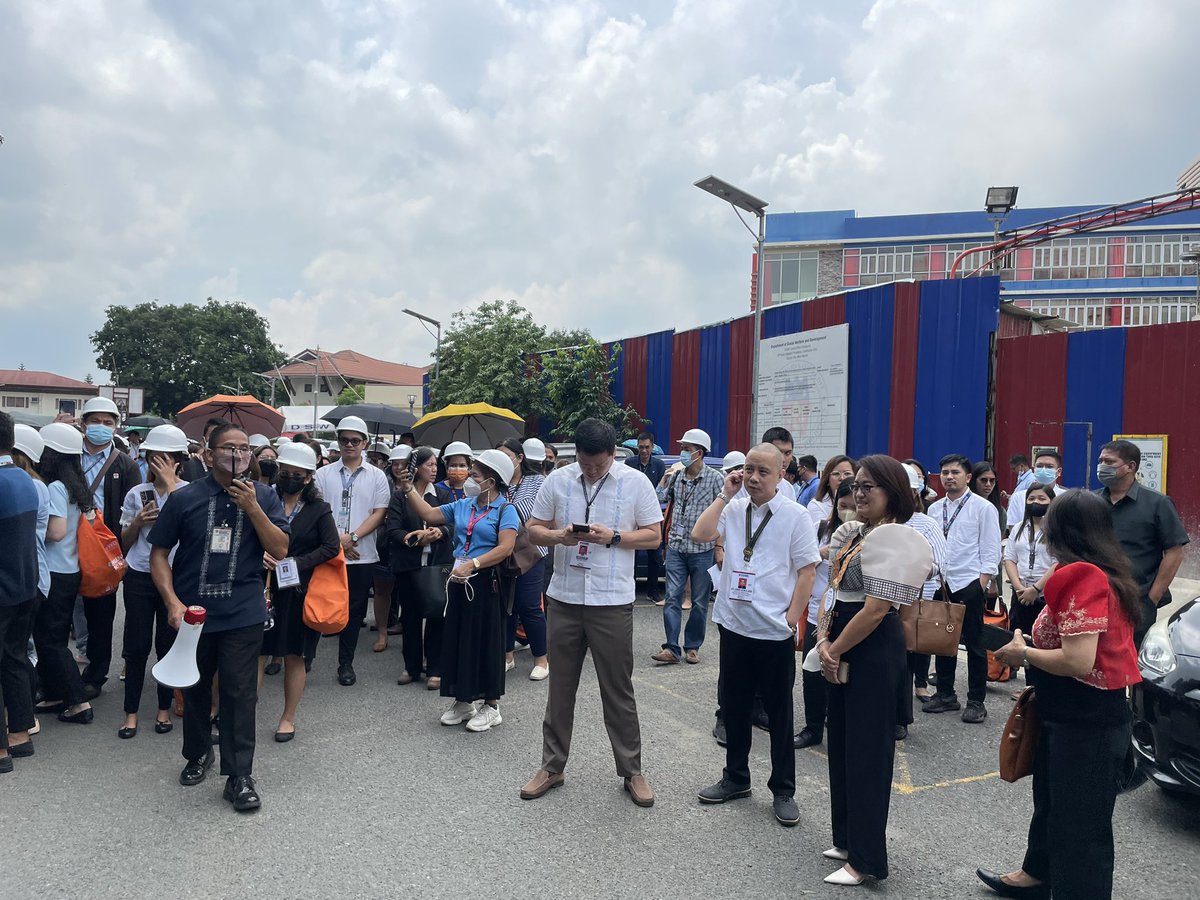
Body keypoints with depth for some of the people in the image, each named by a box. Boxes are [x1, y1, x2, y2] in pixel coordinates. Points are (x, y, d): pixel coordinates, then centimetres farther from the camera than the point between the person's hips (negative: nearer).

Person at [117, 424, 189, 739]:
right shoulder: (136, 494, 5)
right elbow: (125, 542, 11)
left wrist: (170, 482, -21)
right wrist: (138, 521, -10)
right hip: (139, 577, 2)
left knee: (168, 644, 7)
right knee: (137, 645, 6)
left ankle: (164, 709, 23)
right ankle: (131, 712, 18)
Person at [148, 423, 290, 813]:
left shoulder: (264, 496, -2)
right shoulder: (185, 498, -3)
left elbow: (280, 550, -8)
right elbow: (159, 552, 1)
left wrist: (252, 508, -18)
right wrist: (172, 601, -11)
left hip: (243, 615, -1)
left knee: (240, 693, -1)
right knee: (195, 689, 18)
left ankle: (239, 775, 10)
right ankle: (198, 755, 41)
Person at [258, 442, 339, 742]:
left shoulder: (319, 510, 0)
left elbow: (331, 546, -7)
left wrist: (296, 563, -15)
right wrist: (260, 555, -14)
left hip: (299, 590, -1)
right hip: (265, 587, 1)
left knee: (295, 655, 8)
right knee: (257, 652, 0)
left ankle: (288, 718, 22)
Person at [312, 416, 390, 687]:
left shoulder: (376, 476, 5)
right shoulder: (324, 474, 6)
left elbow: (379, 513, -1)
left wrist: (352, 537, -13)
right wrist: (336, 540, -10)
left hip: (362, 556, 0)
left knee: (354, 611, 9)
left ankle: (346, 663, 20)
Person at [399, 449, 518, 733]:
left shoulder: (505, 509, -8)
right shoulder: (463, 505, 12)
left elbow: (505, 547, -19)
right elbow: (428, 514, 18)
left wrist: (472, 564, -24)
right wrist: (409, 488, 12)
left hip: (486, 581, -6)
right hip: (459, 579, 7)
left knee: (485, 640, 1)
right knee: (457, 639, 11)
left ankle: (491, 706, 14)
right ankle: (463, 701, 25)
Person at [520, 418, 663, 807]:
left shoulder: (636, 482, -4)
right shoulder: (557, 480, 2)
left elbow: (654, 536, -2)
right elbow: (533, 528, 7)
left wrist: (612, 536, -17)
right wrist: (558, 536, -15)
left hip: (612, 601, -2)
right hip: (564, 598, 3)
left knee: (618, 690, 7)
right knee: (560, 687, 14)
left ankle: (631, 771, 23)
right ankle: (552, 766, 29)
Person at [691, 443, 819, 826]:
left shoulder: (795, 516, -7)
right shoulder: (733, 509, 3)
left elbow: (807, 572, -7)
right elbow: (700, 534, -11)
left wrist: (791, 619, -11)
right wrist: (724, 494, -9)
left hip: (775, 632, -4)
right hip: (733, 625, 4)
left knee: (779, 712, 10)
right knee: (734, 707, 17)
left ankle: (783, 791, 24)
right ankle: (735, 778, 34)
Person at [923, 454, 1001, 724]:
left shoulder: (983, 508, -4)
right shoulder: (935, 509, 10)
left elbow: (990, 551, -6)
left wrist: (981, 585, -12)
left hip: (969, 583, -5)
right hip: (940, 583, 5)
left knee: (974, 644, 4)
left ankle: (976, 701, 14)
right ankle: (945, 694, 24)